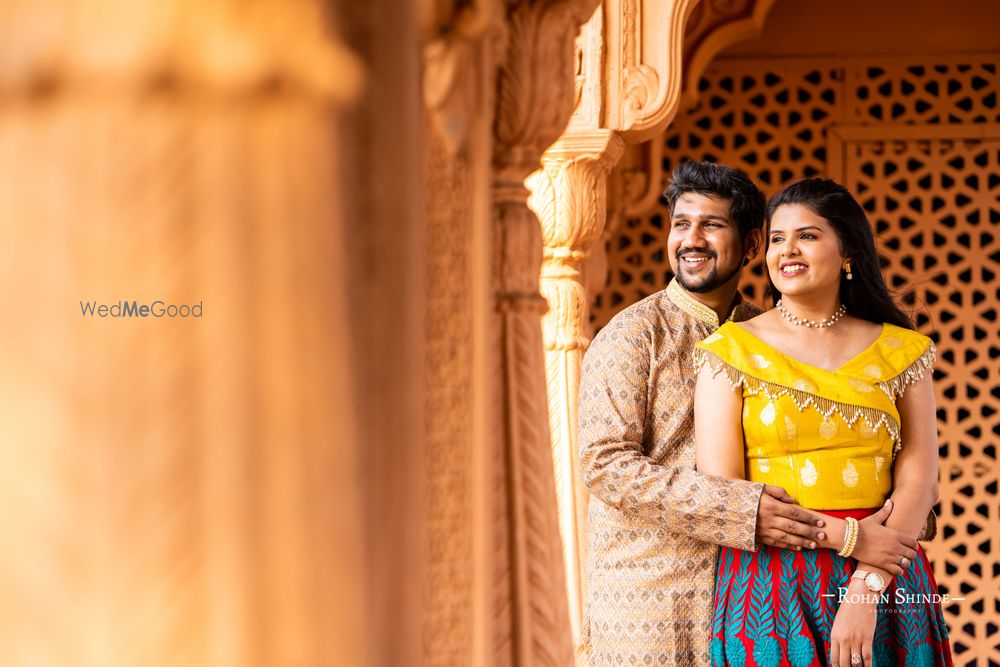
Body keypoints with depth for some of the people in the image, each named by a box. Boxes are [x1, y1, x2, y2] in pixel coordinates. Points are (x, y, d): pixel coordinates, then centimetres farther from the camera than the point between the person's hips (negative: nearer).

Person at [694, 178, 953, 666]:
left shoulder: (900, 353, 5)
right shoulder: (733, 350, 1)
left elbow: (918, 481, -2)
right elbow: (721, 495, -6)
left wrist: (866, 589, -16)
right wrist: (848, 535, -13)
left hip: (883, 588, 1)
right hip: (772, 586, -1)